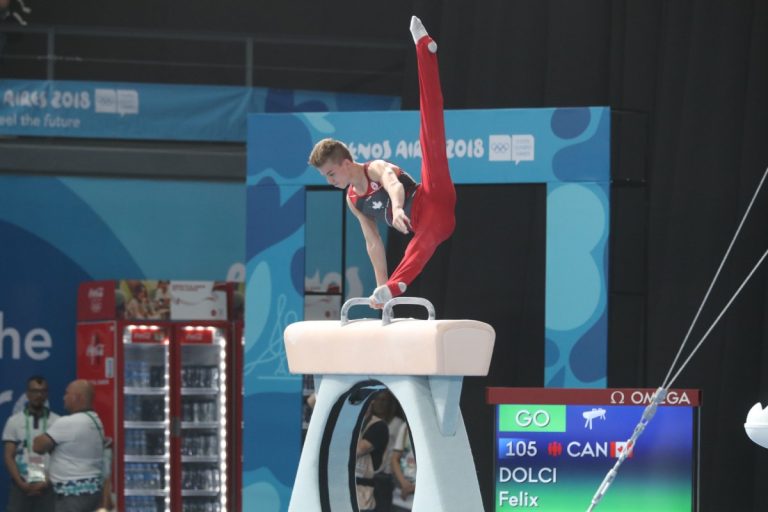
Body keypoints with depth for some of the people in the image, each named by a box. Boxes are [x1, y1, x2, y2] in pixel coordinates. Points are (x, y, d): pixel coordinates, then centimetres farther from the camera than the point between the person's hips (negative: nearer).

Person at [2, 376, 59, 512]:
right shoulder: (14, 421, 5)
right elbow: (9, 457, 2)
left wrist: (46, 483, -9)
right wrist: (21, 483, -9)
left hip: (48, 487, 0)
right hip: (20, 486, 0)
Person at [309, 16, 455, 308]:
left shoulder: (377, 169, -1)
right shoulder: (353, 201, 21)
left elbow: (394, 185, -26)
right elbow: (373, 244, 21)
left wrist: (397, 209, -50)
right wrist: (381, 285, 12)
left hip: (432, 204, -10)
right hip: (424, 228, 10)